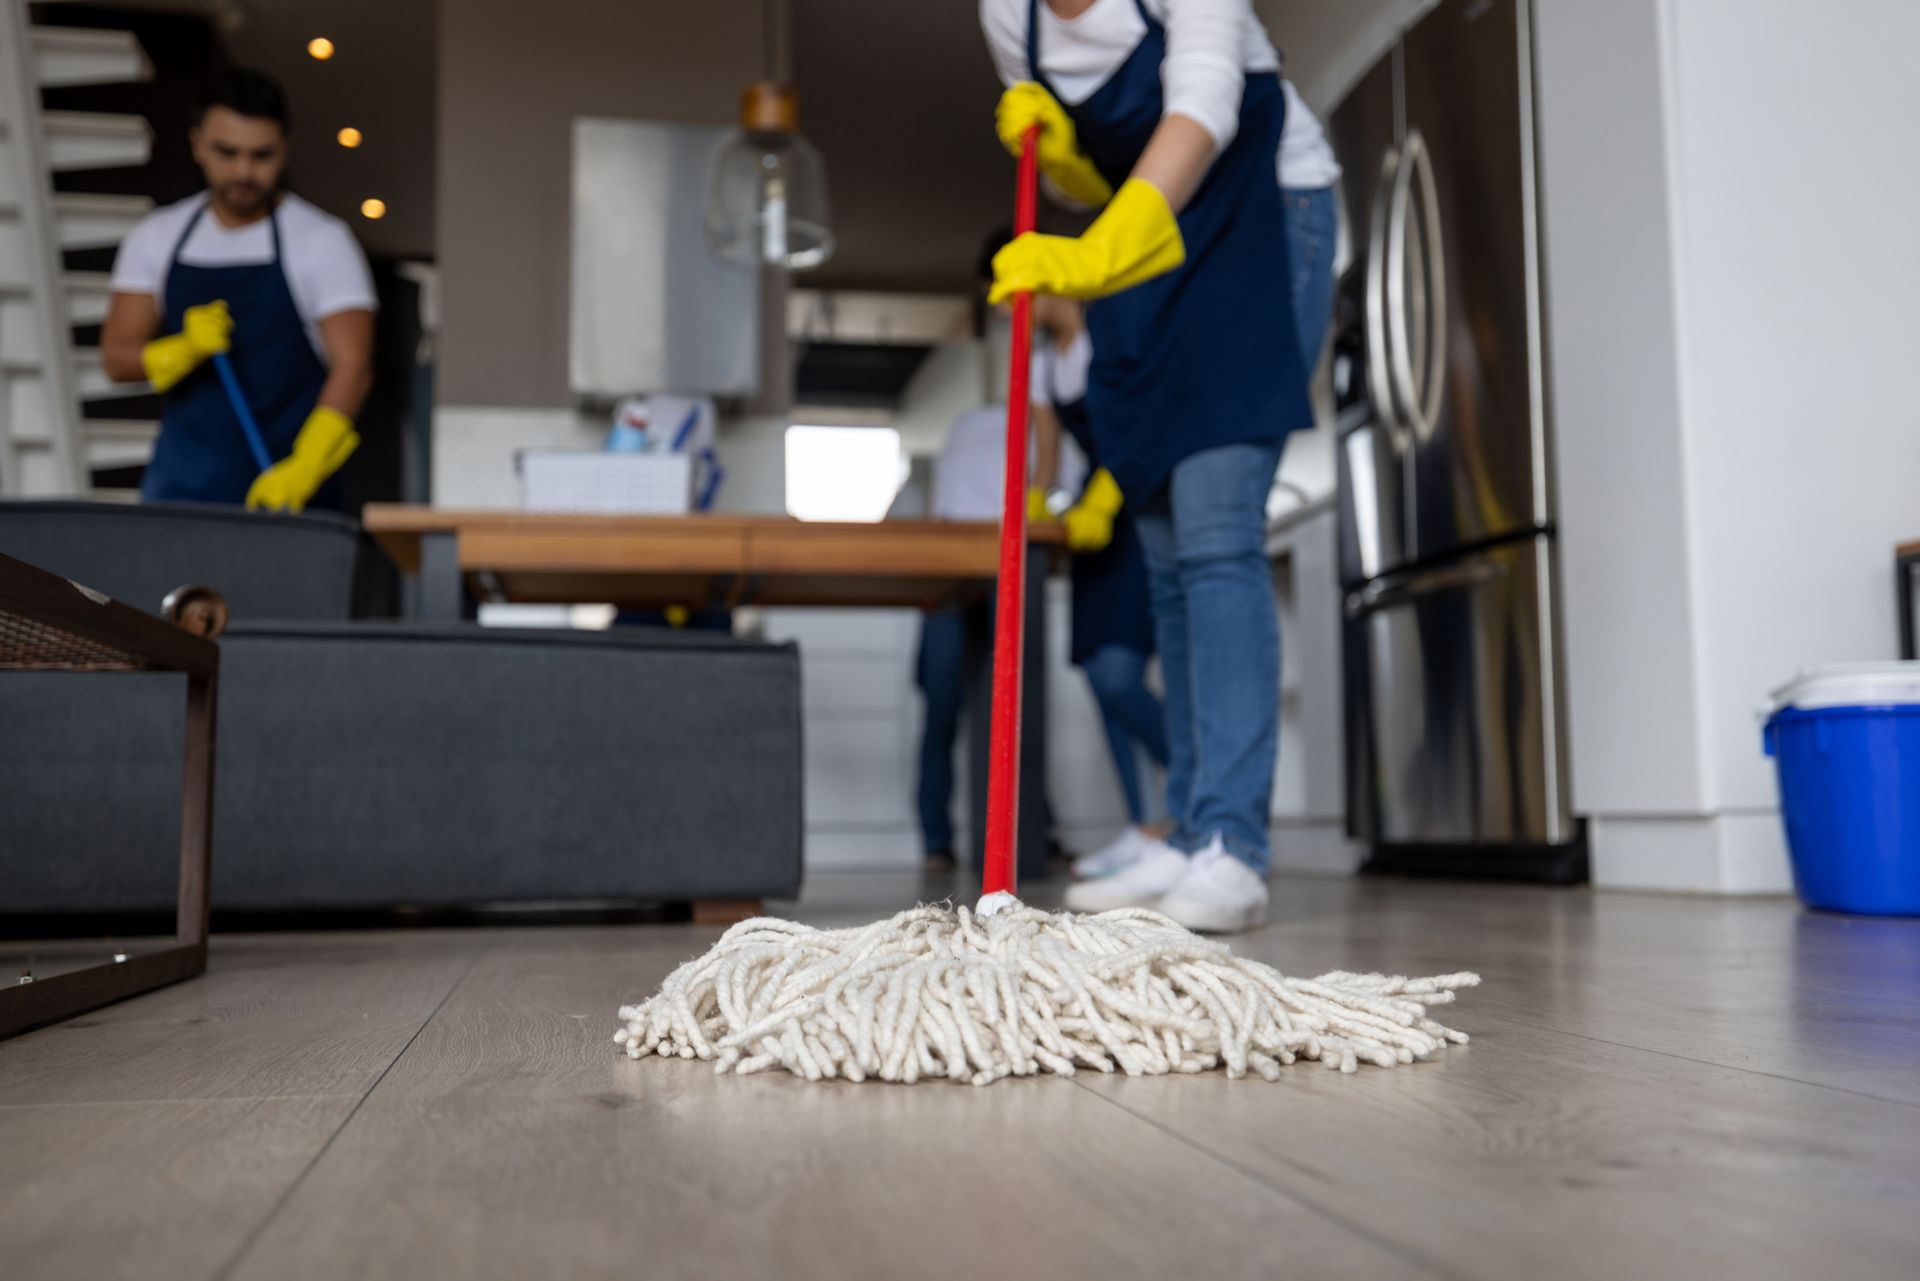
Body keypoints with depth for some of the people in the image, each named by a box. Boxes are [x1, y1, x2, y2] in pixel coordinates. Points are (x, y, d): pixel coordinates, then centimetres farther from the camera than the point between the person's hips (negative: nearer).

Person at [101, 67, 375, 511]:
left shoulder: (323, 241, -4)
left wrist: (301, 470, -28)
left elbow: (352, 367, -13)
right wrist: (185, 349, -15)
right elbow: (116, 358, 7)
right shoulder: (154, 238, 9)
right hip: (181, 483, 3)